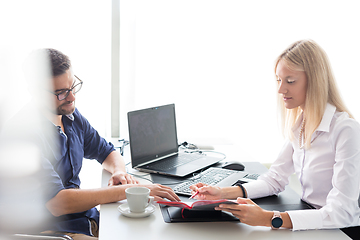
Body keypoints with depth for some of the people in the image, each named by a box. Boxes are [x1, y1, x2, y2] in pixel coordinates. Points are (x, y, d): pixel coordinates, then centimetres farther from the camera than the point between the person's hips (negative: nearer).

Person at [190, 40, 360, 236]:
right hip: (309, 219, 6)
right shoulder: (298, 124, 6)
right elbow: (275, 178, 5)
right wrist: (224, 193, -9)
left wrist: (269, 218, -34)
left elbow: (342, 213, -26)